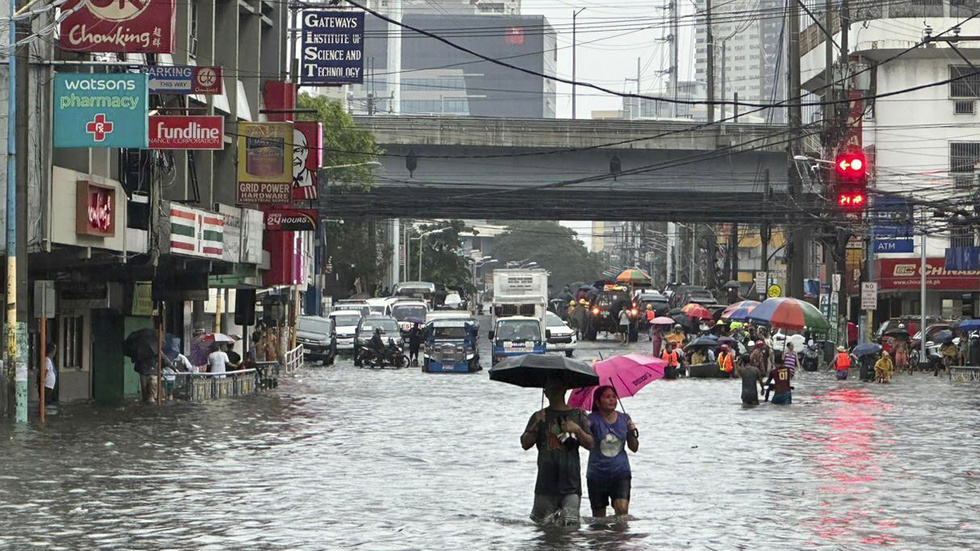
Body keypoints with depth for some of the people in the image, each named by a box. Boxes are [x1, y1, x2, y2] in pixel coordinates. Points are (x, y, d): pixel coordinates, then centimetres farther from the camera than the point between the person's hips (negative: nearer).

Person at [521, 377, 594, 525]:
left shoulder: (578, 415, 10)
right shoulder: (540, 417, 11)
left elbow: (590, 444, 6)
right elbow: (525, 444, 3)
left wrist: (577, 430, -11)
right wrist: (536, 425, -10)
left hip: (571, 480, -1)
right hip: (546, 481, 1)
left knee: (570, 523, -10)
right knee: (544, 522, 0)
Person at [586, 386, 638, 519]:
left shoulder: (624, 419, 7)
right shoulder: (593, 419, -5)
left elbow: (634, 448, 13)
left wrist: (633, 434, -6)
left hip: (620, 473, 1)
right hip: (597, 474, -1)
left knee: (622, 509, -19)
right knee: (598, 517, 6)